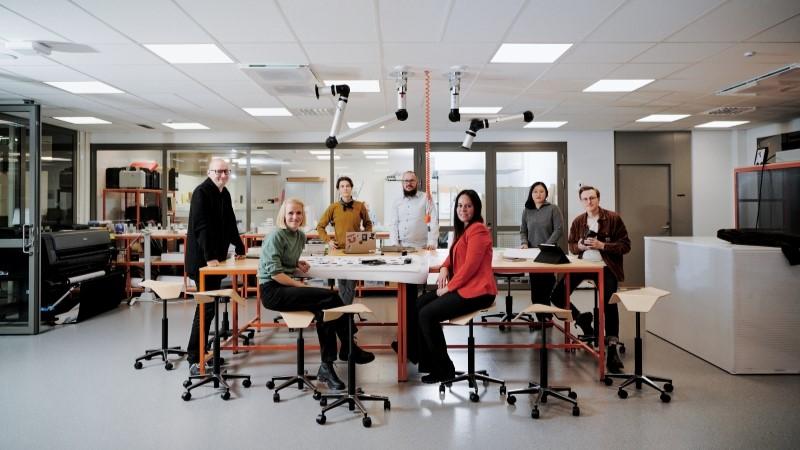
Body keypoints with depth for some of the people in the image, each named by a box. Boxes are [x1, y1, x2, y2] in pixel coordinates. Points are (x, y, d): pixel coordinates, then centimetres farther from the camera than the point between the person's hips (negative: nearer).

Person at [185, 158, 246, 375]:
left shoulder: (224, 193, 13)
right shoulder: (201, 192, -13)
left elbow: (230, 224, 21)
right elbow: (201, 226, -22)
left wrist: (240, 248, 22)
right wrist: (209, 257, -28)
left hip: (216, 257, 9)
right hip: (202, 259, -9)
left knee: (210, 305, 12)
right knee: (206, 307, -9)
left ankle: (201, 351, 22)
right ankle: (194, 359, -3)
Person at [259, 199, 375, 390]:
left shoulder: (300, 236, 13)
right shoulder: (276, 236, -11)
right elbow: (274, 272, -16)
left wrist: (298, 264, 4)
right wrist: (299, 285, -17)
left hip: (287, 287, 8)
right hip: (272, 290, -8)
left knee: (324, 310, -18)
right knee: (330, 297, -20)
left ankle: (327, 366, -12)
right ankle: (348, 349, -5)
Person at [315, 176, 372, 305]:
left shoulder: (360, 206, 1)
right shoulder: (333, 207, -1)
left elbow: (368, 224, 15)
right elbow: (320, 226, 6)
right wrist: (328, 240, -5)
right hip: (339, 249, 0)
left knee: (352, 283, 4)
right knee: (342, 283, 8)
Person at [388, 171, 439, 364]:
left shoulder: (426, 199, 2)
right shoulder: (397, 203, 14)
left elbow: (434, 221, -5)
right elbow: (393, 225, 8)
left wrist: (432, 241, -17)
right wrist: (394, 244, -7)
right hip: (401, 249, 4)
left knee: (410, 291, -5)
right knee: (407, 290, 6)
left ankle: (409, 337, 4)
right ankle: (410, 334, 17)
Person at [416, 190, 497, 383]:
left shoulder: (477, 230, -15)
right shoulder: (463, 229, 17)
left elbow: (470, 266, -21)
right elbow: (453, 255, 23)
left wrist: (448, 288, -14)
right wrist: (444, 268, 1)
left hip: (475, 290, -11)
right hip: (462, 286, 11)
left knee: (427, 314, -15)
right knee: (419, 304, 7)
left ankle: (444, 369, -1)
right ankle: (427, 362, 12)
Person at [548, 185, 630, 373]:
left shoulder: (613, 218, -4)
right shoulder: (578, 221, 8)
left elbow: (626, 245, -5)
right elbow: (571, 245, 17)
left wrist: (602, 245, -18)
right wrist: (579, 246, -7)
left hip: (606, 267, -4)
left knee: (610, 304, -23)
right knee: (557, 295, -8)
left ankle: (612, 349, -13)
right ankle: (581, 318, 19)